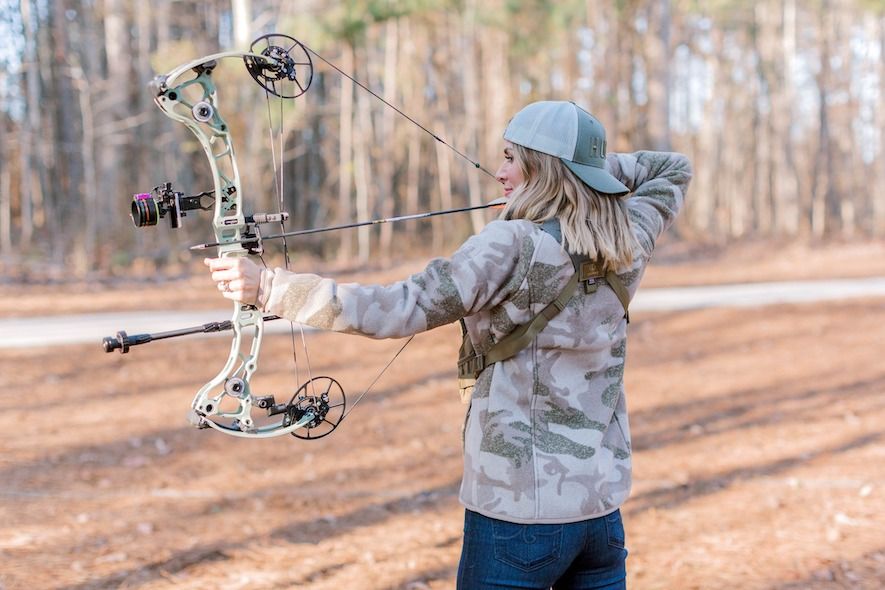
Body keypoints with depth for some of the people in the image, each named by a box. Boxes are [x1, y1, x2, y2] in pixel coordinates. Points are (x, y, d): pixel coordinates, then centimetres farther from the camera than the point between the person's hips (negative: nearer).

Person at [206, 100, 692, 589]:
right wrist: (595, 167, 12)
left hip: (519, 513, -6)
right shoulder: (627, 244, 3)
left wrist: (267, 287, -24)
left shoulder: (514, 245, -16)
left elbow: (403, 308, -24)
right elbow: (674, 171, 23)